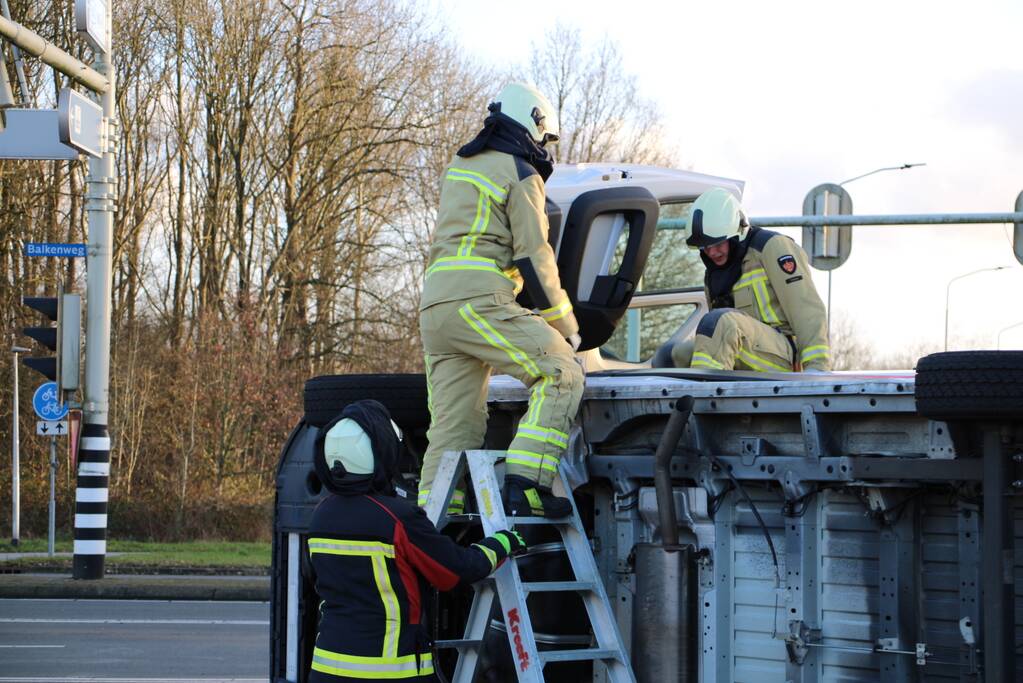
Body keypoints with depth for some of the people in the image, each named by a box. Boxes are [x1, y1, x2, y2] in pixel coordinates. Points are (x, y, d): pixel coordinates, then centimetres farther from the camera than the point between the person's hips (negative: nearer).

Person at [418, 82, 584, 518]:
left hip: (433, 304, 8)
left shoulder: (459, 166, 24)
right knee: (561, 373, -12)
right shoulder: (521, 175, 1)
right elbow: (534, 258, -4)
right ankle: (524, 482, -27)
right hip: (478, 301, -8)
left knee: (452, 426, 8)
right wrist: (567, 326, 1)